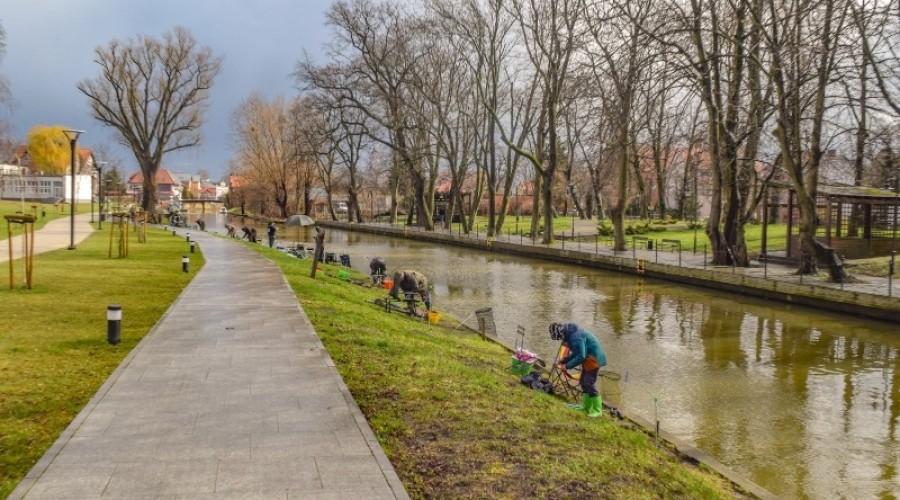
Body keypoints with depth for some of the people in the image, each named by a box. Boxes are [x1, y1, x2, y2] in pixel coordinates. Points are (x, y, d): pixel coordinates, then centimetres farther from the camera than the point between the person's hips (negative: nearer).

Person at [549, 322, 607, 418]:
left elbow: (581, 356, -28)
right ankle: (586, 407, 27)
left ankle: (597, 410, -1)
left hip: (593, 358, -11)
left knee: (589, 384, -9)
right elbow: (576, 353, 15)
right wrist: (564, 360, 4)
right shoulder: (570, 334, 6)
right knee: (583, 382, 16)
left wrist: (567, 366, -21)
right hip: (588, 358, 11)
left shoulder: (576, 336, -27)